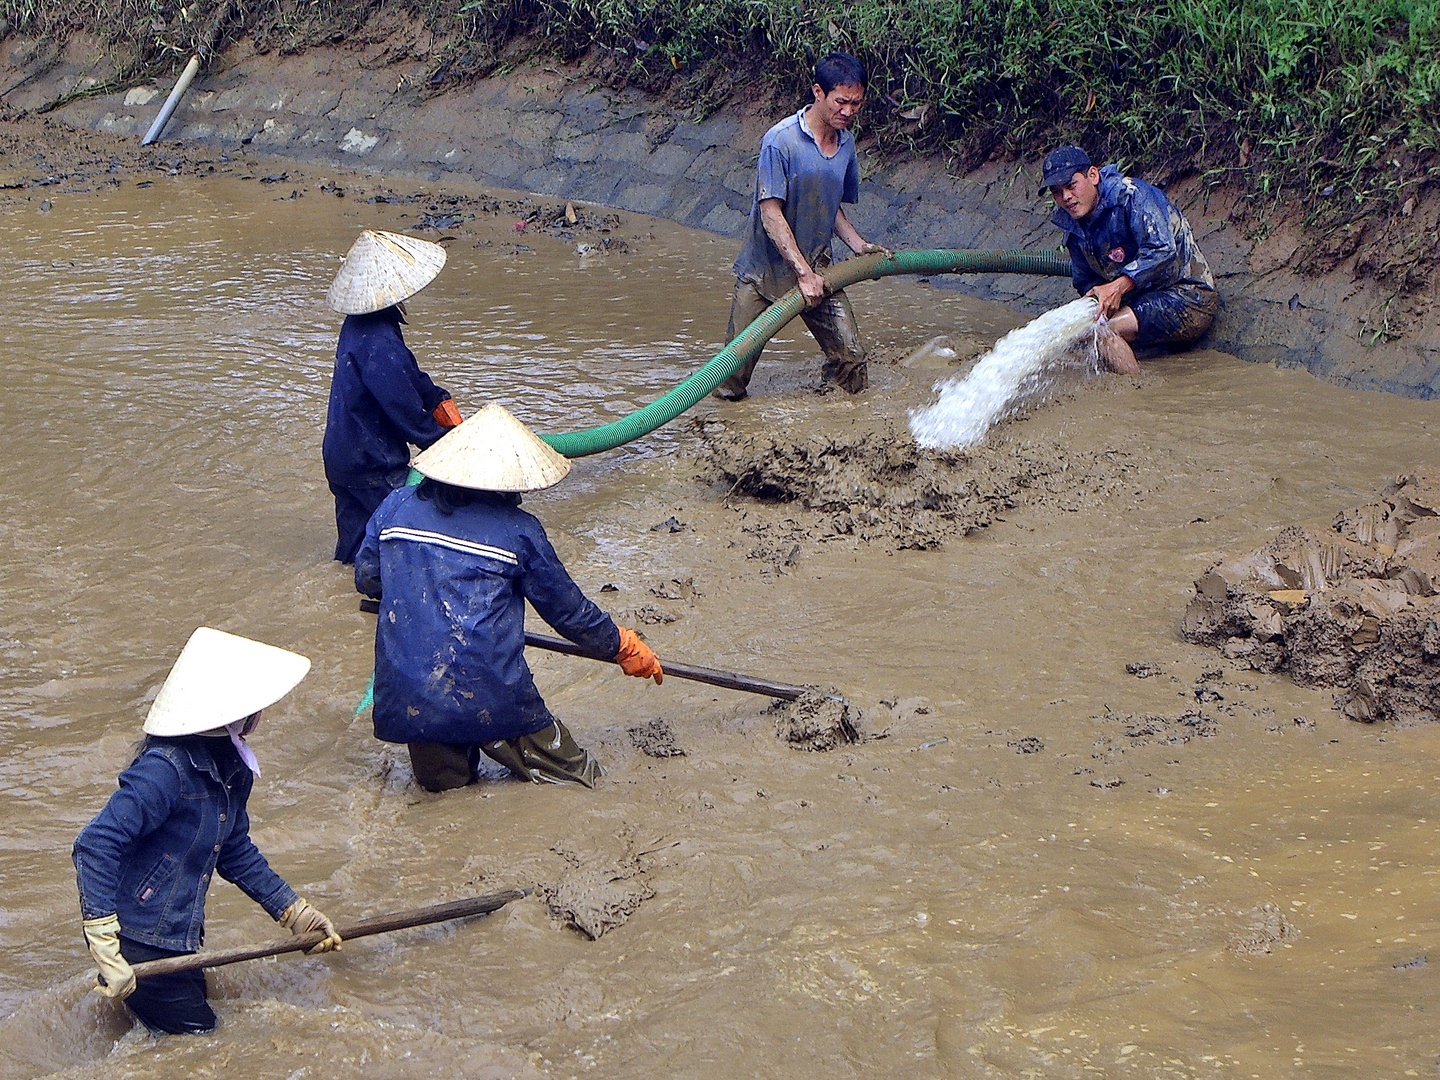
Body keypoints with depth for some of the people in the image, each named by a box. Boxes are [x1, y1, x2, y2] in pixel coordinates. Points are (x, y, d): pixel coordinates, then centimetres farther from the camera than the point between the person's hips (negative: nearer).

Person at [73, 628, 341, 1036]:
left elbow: (235, 851, 15)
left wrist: (294, 912, 17)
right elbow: (95, 846, -30)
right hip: (137, 942, -9)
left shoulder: (233, 767, 1)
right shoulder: (166, 769, -27)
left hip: (178, 938, 9)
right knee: (197, 1034, 2)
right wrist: (104, 941, -35)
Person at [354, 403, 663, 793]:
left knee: (440, 782, 28)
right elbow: (566, 607, 8)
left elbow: (366, 579, 18)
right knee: (578, 775, 7)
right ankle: (499, 738, -9)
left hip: (405, 700, 4)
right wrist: (621, 645, 25)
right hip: (491, 697, -4)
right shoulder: (519, 531, -2)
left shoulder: (395, 508, 5)